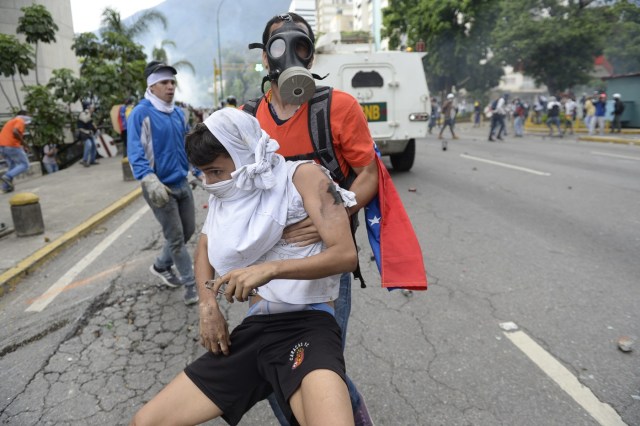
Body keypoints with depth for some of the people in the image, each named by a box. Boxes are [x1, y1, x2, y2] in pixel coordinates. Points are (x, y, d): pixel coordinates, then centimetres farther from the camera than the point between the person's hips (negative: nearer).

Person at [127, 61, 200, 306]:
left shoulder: (178, 114, 10)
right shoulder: (141, 113, -11)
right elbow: (135, 152, -20)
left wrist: (200, 172, 16)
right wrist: (150, 181, -34)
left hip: (182, 184, 7)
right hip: (161, 188, -7)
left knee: (188, 231, 16)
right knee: (175, 237, 1)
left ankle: (161, 266, 39)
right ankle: (191, 284, 16)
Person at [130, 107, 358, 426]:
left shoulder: (302, 175, -5)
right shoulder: (226, 195, 14)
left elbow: (346, 254, -14)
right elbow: (204, 247, 26)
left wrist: (269, 269, -24)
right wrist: (209, 307, 9)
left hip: (308, 325, -6)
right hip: (253, 330, 7)